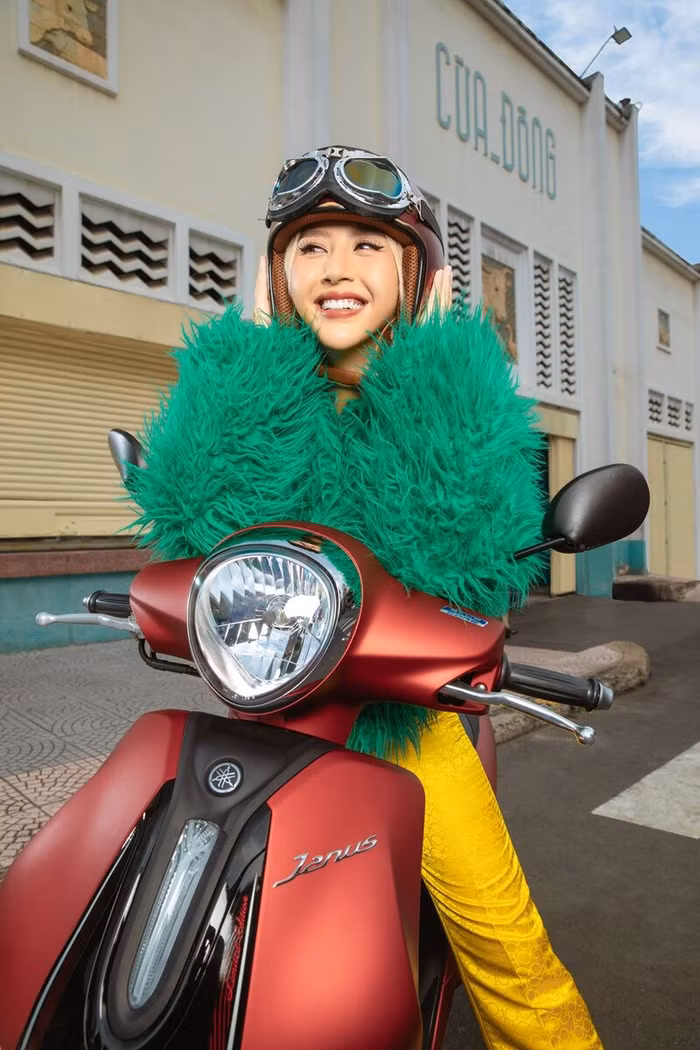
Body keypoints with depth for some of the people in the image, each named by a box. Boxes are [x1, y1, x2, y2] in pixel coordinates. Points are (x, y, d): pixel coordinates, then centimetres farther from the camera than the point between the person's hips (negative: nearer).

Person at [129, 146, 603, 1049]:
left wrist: (431, 353, -18)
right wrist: (262, 334, -14)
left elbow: (476, 554, -22)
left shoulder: (455, 386, -5)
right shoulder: (249, 381, -1)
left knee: (499, 929, -4)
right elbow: (191, 525, -20)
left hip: (405, 702, -1)